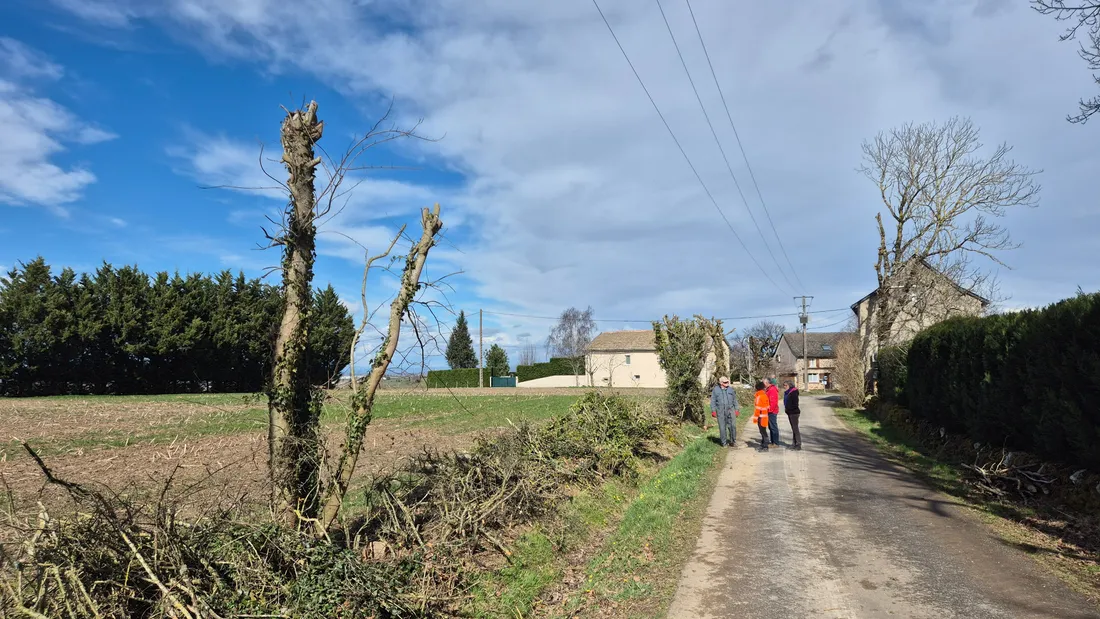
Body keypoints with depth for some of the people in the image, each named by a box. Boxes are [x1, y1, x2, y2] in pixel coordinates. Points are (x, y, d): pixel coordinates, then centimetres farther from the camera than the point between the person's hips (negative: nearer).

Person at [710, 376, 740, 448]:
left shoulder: (731, 389, 11)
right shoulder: (716, 390, 3)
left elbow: (735, 400, 16)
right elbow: (713, 401, 4)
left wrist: (737, 409, 11)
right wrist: (713, 410, -2)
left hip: (730, 410, 2)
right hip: (720, 412, -2)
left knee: (732, 426, -4)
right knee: (722, 427, 3)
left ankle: (733, 441, 10)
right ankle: (724, 443, 13)